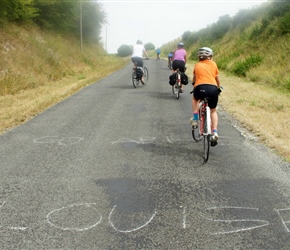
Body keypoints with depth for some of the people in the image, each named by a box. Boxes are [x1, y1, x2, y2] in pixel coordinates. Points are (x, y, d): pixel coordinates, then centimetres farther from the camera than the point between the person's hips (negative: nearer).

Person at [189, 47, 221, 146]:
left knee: (195, 98, 37)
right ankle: (215, 133, 8)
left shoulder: (197, 65, 19)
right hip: (213, 89, 1)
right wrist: (219, 88, 43)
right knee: (213, 111, 22)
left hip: (200, 88, -1)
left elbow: (194, 78, 32)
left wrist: (194, 84, 53)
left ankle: (195, 119, 26)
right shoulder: (213, 64, 19)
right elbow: (217, 78, 26)